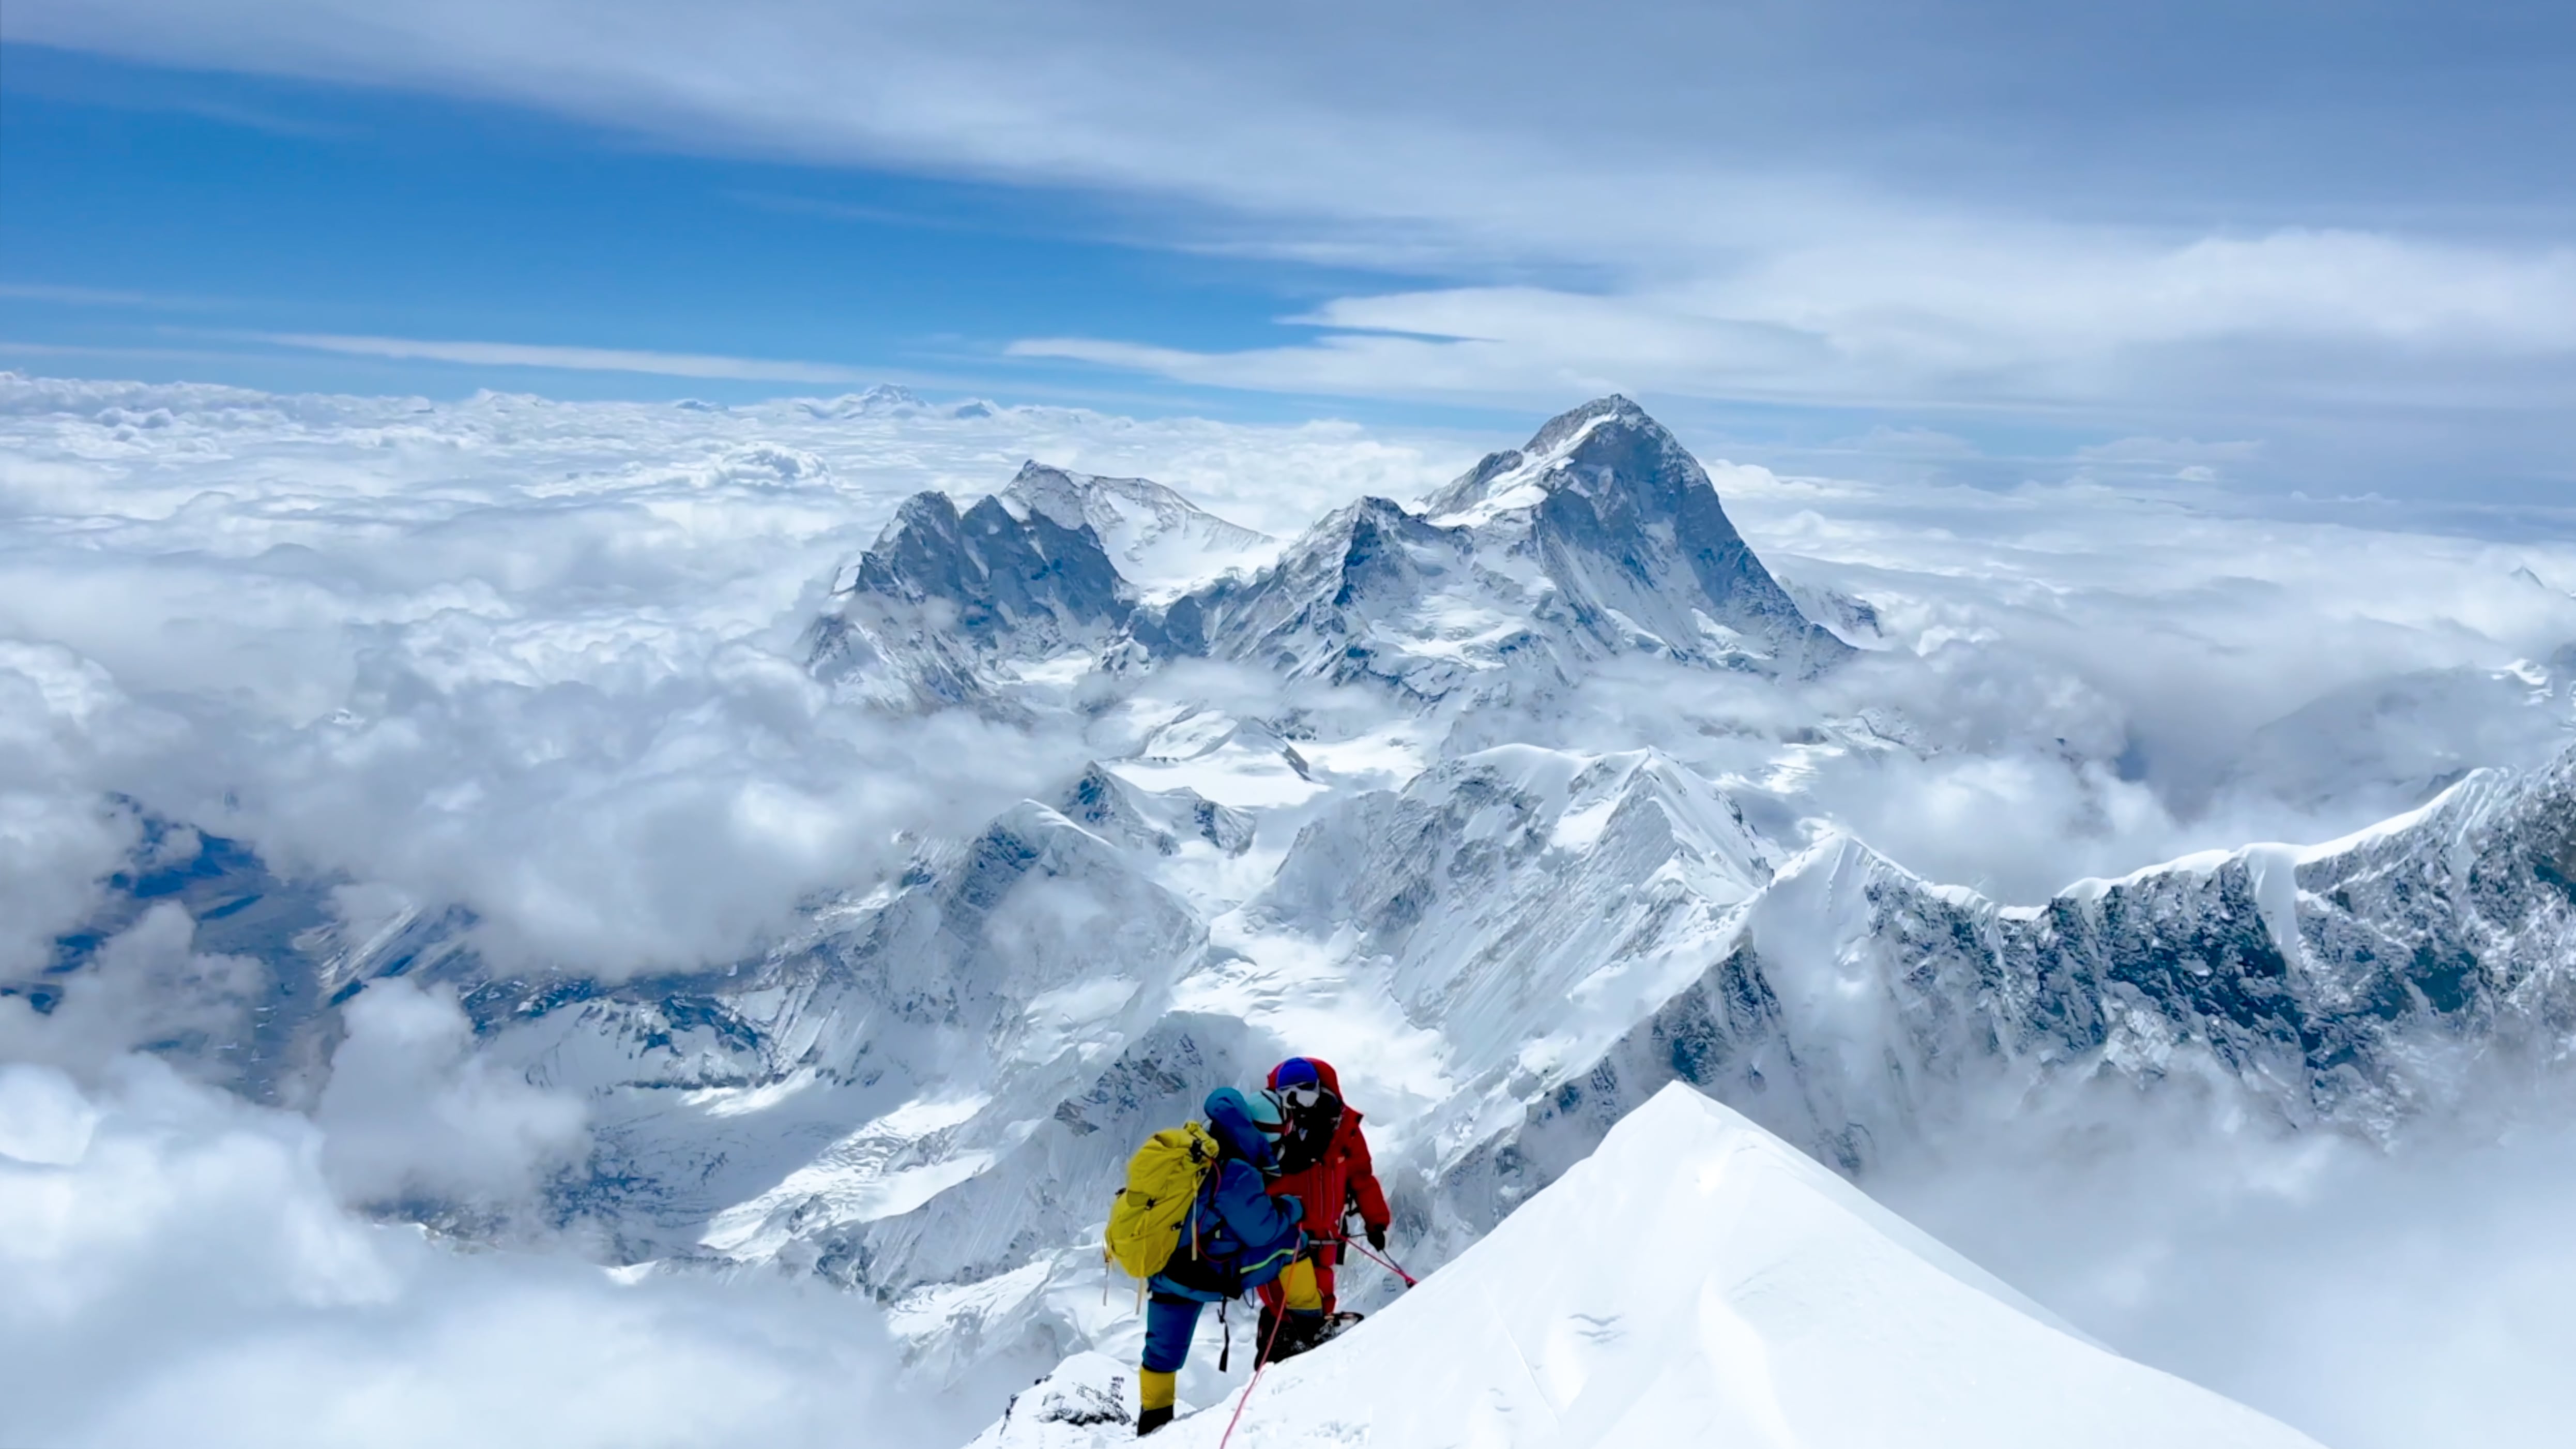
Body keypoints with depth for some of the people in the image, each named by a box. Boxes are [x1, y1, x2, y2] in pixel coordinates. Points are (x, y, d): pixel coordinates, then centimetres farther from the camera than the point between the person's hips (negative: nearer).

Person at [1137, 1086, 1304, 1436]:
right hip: (1205, 1280, -7)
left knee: (1164, 1350, 26)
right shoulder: (1237, 1175, -22)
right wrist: (1293, 1208, 6)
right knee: (1292, 1240, 6)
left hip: (1159, 1269, 7)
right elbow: (1262, 1231, -12)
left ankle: (1153, 1420, 37)